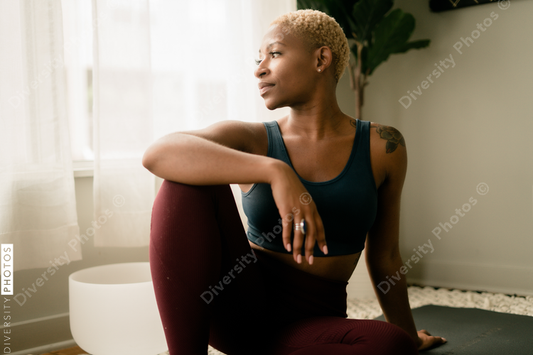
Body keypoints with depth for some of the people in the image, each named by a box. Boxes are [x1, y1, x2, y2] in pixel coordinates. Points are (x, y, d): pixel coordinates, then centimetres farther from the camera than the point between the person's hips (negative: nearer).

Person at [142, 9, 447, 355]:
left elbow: (383, 255, 10)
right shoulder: (252, 140, -3)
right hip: (239, 309, 0)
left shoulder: (382, 147, 0)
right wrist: (275, 171, -35)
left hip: (311, 324, 1)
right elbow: (158, 153, -24)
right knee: (189, 180, -22)